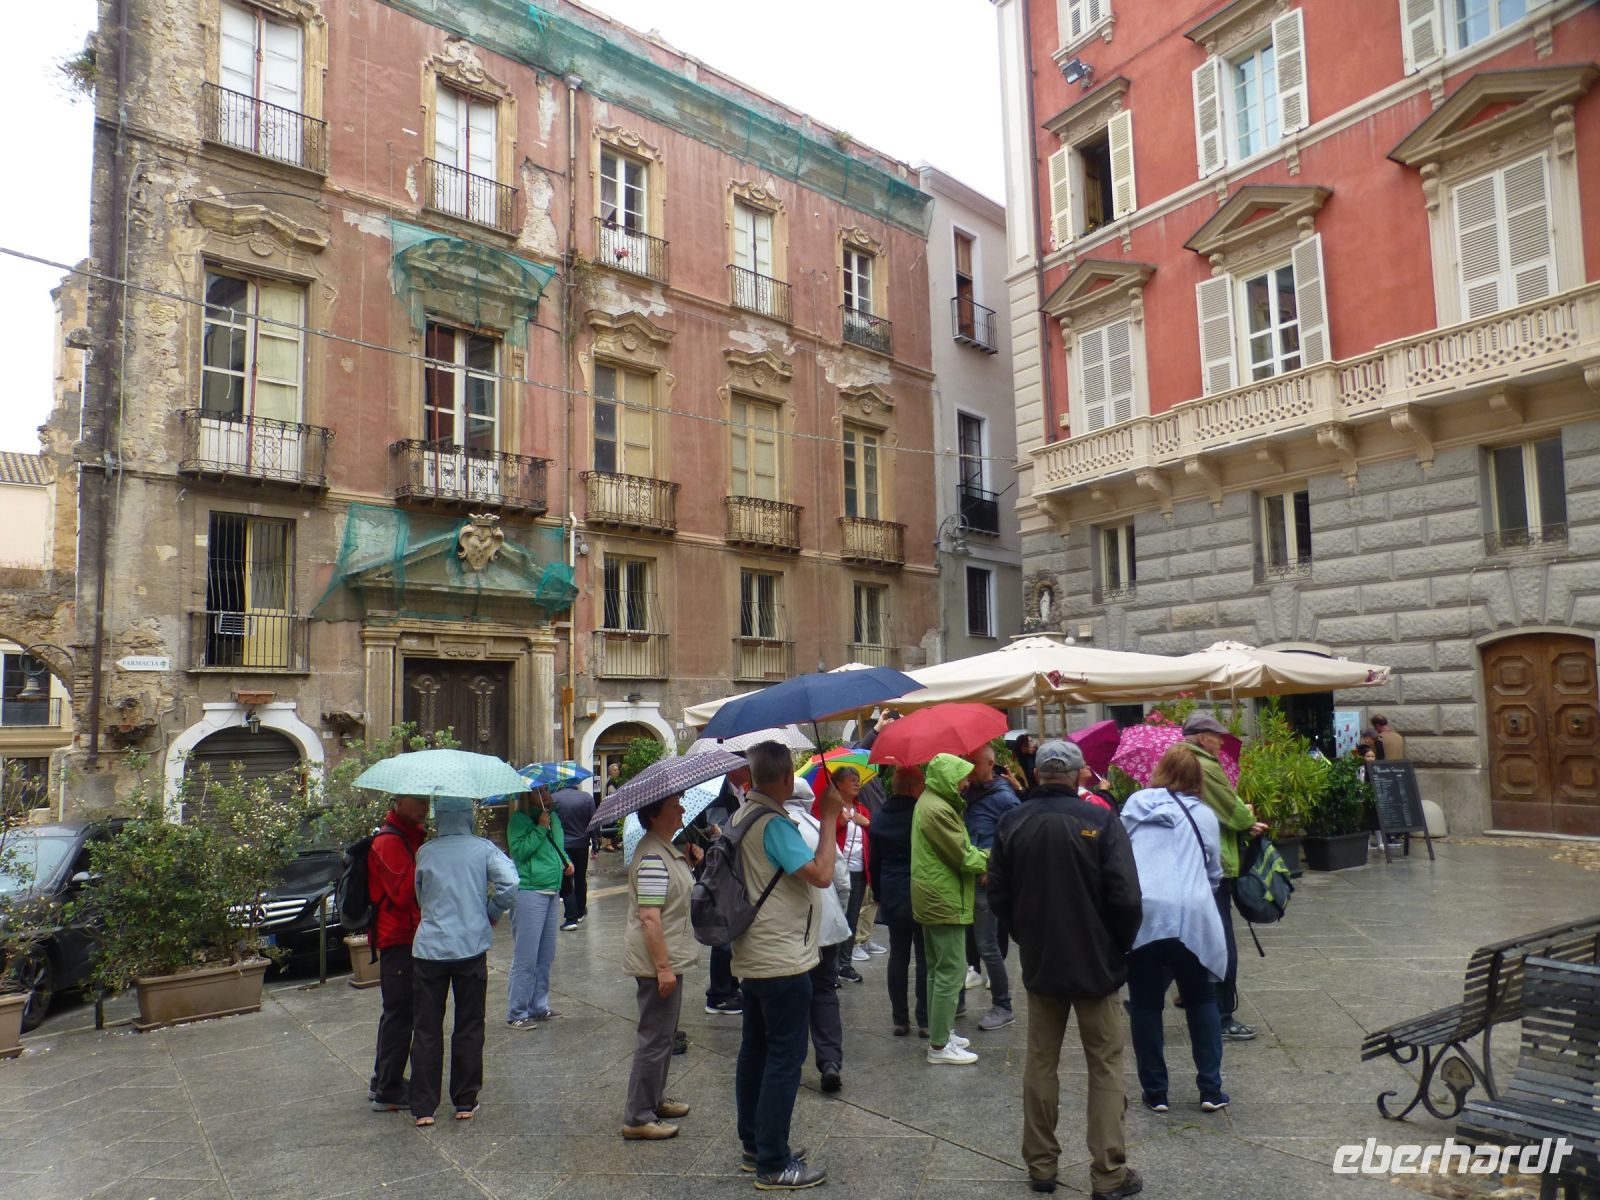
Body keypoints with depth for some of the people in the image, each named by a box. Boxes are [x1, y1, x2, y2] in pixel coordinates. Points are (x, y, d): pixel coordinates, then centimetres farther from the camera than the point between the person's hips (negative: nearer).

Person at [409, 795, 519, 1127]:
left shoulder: (425, 853, 3)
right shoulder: (483, 848, -2)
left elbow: (420, 898, 12)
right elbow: (510, 883, -15)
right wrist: (492, 913, 1)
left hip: (428, 948, 1)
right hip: (471, 947, -1)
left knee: (426, 1030, 9)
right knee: (469, 1028, 11)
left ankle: (423, 1107, 12)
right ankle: (465, 1102, 18)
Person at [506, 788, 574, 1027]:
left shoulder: (553, 818, 13)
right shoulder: (519, 819, -9)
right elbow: (519, 850, -21)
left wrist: (567, 862, 9)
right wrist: (541, 827, -20)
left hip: (552, 892, 8)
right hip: (529, 893, -8)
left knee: (546, 956, 16)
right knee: (526, 957, -3)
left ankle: (539, 1007, 27)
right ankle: (516, 1014, 8)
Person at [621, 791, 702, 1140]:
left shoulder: (667, 848, 8)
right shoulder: (652, 858, -24)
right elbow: (650, 918, -27)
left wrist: (690, 859, 9)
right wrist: (663, 968, -26)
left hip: (669, 957, 11)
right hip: (657, 961, -11)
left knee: (663, 1034, 22)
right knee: (655, 1039, -1)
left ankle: (656, 1099, 36)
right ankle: (638, 1119, 10)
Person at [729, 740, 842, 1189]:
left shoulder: (741, 816, 8)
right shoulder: (773, 824, -22)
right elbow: (822, 874, -26)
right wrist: (829, 816, -19)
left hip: (752, 957, 10)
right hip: (783, 960, -10)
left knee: (755, 1050, 17)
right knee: (785, 1059, -1)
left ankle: (754, 1146, 28)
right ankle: (774, 1165, 6)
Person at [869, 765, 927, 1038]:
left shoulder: (880, 817, 5)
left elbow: (874, 862, 11)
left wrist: (878, 894, 20)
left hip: (891, 895, 5)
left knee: (898, 954, 11)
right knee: (925, 956, 4)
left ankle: (899, 1019, 15)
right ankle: (925, 1020, 8)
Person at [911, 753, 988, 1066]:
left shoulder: (929, 802, 12)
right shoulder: (938, 810, -22)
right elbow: (964, 856, -19)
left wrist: (981, 857, 4)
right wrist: (992, 861, -4)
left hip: (931, 899, 11)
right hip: (945, 901, -11)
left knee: (937, 968, 18)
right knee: (951, 971, -5)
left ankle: (939, 1033, 28)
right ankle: (940, 1046, 1)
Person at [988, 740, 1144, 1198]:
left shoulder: (1012, 822, -4)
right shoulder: (1100, 820, -14)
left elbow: (998, 893, 1)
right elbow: (1125, 897, -16)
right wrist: (1121, 945, 1)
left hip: (1039, 961, 3)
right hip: (1096, 961, -3)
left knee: (1041, 1063, 14)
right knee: (1105, 1066, 10)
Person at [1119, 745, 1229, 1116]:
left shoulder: (1136, 804, 9)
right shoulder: (1204, 815, 10)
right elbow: (1214, 873, 18)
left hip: (1138, 914, 0)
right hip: (1190, 915, 0)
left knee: (1145, 1003, 11)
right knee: (1201, 1001, 19)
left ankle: (1154, 1092, 15)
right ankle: (1211, 1089, 18)